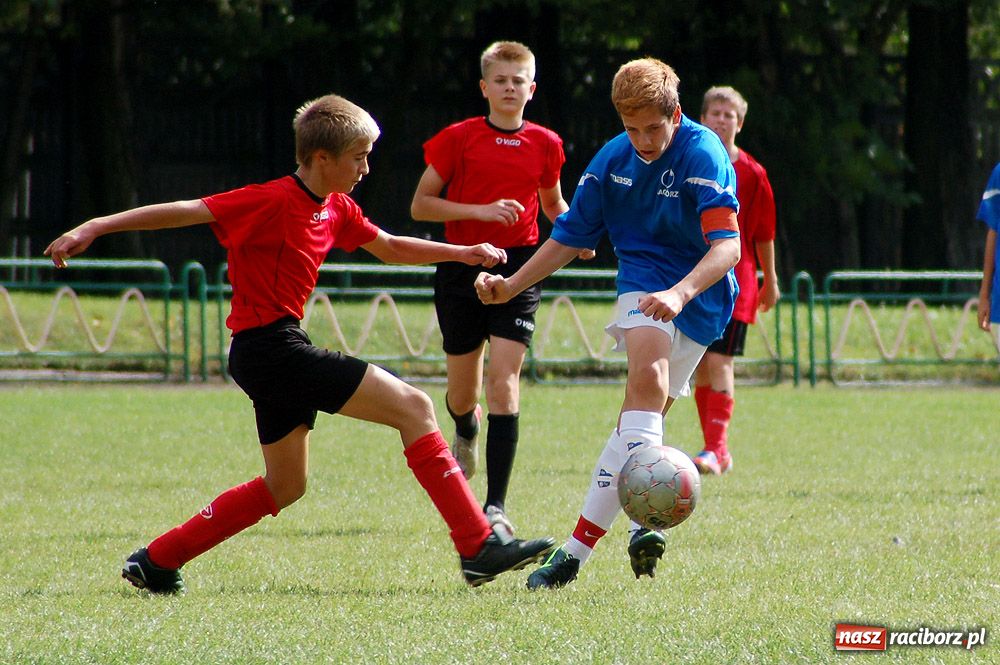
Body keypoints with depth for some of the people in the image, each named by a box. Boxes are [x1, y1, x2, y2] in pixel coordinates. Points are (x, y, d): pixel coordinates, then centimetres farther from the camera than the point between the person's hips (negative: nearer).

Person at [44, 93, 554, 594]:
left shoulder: (336, 209, 11)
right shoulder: (273, 202, -15)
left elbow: (389, 248, 27)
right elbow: (186, 211, -17)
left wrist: (463, 253, 18)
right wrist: (96, 227, -20)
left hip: (280, 354, 11)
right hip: (269, 348, -11)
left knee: (284, 487, 20)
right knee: (413, 408, -13)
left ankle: (155, 561, 23)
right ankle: (479, 547, -15)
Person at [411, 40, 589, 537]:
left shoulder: (544, 144, 6)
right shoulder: (459, 138, -1)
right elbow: (420, 206, -2)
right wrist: (481, 211, -14)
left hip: (517, 271, 0)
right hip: (461, 268, 0)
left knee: (503, 381, -14)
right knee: (463, 392, 8)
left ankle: (496, 505, -15)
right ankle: (466, 432, 48)